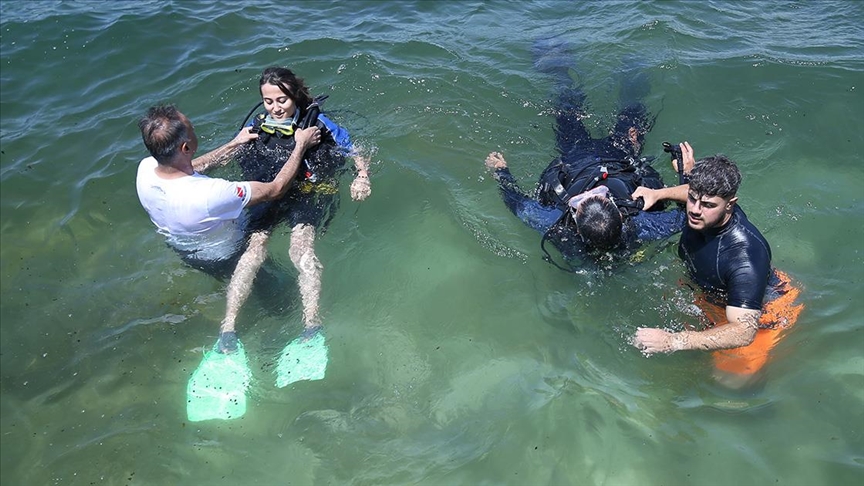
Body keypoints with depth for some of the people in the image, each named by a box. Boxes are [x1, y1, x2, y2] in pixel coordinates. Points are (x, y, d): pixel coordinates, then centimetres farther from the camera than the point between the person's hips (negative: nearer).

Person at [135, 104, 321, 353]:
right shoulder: (210, 194, -47)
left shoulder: (145, 168, -26)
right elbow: (276, 189, -31)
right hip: (222, 259, -6)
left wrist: (235, 144, 5)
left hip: (181, 249, 7)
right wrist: (301, 145, -19)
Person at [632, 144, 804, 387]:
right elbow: (696, 192, 8)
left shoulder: (746, 255, -43)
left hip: (759, 314, -7)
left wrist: (674, 341, -56)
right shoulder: (701, 211, -22)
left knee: (730, 381, -12)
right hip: (712, 294, 7)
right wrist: (657, 194, -6)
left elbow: (743, 332, -46)